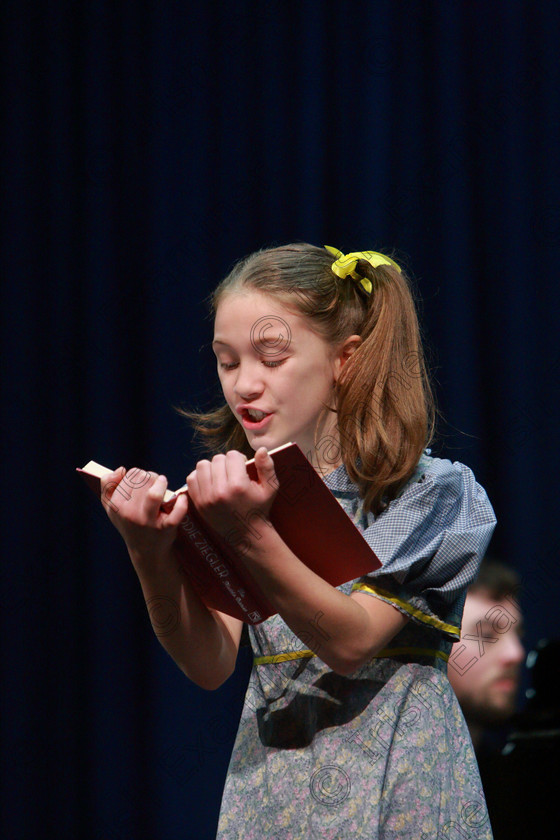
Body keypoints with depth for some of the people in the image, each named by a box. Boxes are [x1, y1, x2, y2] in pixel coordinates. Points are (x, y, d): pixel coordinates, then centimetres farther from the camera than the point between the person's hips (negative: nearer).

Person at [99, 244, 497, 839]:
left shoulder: (428, 490, -7)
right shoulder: (243, 489, 4)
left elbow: (352, 643, -19)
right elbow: (211, 667, -5)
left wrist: (251, 535, -30)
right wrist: (153, 560, -21)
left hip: (397, 783, -3)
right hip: (272, 784, 3)